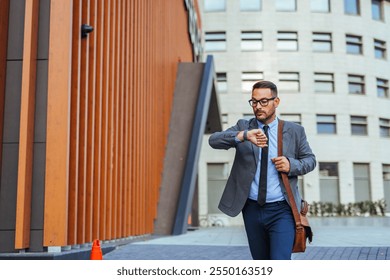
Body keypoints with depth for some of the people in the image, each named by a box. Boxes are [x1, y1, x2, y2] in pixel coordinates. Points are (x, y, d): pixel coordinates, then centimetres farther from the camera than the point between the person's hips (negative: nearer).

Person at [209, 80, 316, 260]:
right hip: (252, 209, 2)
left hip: (281, 211, -2)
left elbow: (310, 159, 10)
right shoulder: (243, 127, 2)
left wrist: (291, 165, -13)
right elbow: (214, 140, -13)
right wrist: (243, 135, -33)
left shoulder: (294, 131, 3)